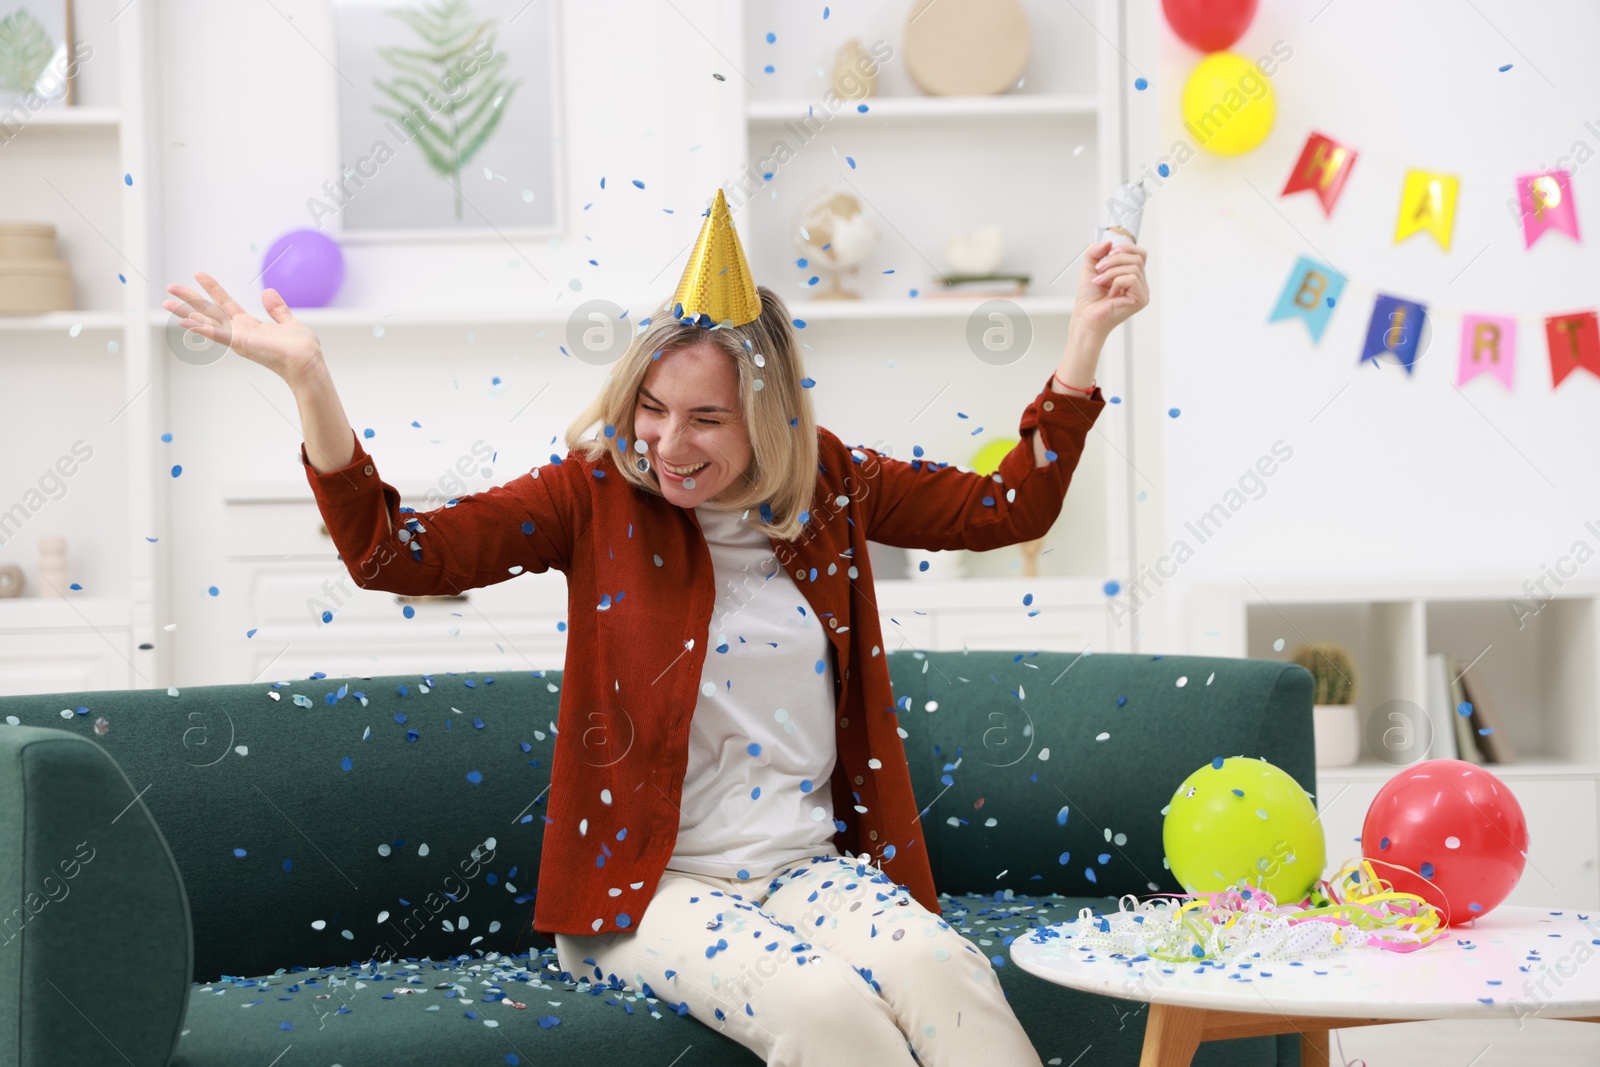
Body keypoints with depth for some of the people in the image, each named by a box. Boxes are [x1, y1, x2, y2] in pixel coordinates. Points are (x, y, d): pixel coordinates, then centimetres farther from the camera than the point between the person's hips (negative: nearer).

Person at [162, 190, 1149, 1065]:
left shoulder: (829, 486, 6)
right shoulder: (598, 493, -2)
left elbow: (1010, 507, 13)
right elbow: (392, 552, -9)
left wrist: (1088, 334, 10)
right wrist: (308, 379, -21)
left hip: (809, 868, 3)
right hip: (648, 883, -3)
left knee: (944, 973, -30)